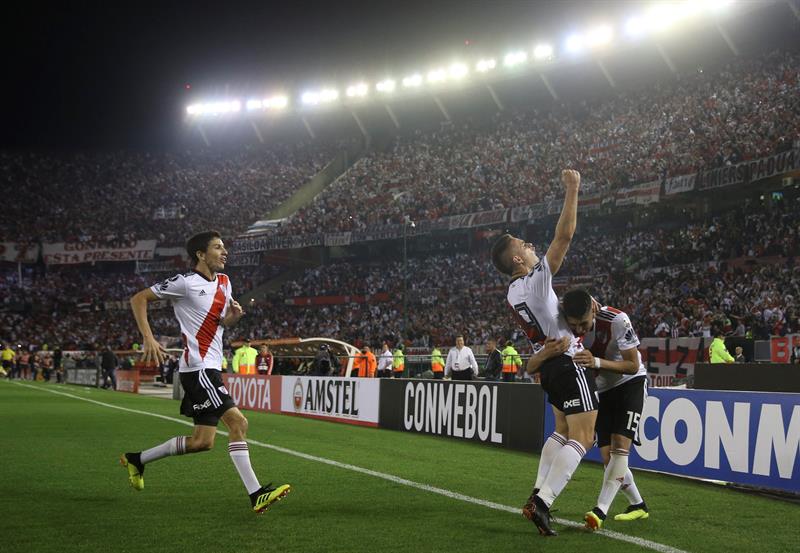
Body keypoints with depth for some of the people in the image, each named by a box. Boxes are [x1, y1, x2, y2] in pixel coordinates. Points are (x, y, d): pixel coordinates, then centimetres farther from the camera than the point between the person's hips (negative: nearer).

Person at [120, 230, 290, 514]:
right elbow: (139, 299, -6)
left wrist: (233, 315, 1)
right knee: (237, 422, -16)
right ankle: (256, 494, -14)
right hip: (198, 367, -9)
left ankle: (137, 459, 23)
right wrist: (148, 339, -16)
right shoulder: (185, 282, -10)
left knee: (202, 441, 8)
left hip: (211, 368, 9)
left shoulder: (224, 281, 13)